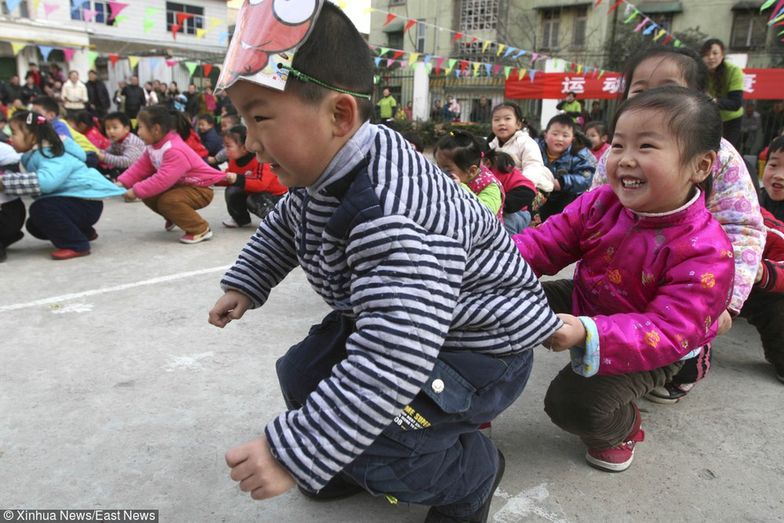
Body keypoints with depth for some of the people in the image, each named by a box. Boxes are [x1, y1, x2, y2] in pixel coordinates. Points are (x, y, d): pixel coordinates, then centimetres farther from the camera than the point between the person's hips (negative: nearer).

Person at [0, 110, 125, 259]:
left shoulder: (53, 155, -23)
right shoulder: (34, 154, 9)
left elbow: (46, 182, -41)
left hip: (87, 203, -11)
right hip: (68, 201, 11)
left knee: (40, 208, -28)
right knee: (35, 226, 14)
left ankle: (77, 245, -14)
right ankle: (84, 233, 28)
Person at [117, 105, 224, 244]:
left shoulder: (175, 151, -32)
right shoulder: (153, 146, 1)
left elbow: (162, 180, -37)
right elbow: (141, 167, 5)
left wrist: (136, 191, -31)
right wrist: (122, 183, -7)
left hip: (199, 189, -10)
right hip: (180, 184, 10)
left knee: (167, 201, -31)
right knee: (148, 195, 3)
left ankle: (201, 230, -15)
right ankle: (173, 217, 28)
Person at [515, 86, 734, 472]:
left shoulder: (705, 253, -29)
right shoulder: (601, 204, -15)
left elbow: (668, 332, -34)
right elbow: (547, 243, -11)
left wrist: (587, 333, -49)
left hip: (647, 351, -5)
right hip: (582, 303, 5)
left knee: (575, 404, -24)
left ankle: (621, 429, 14)